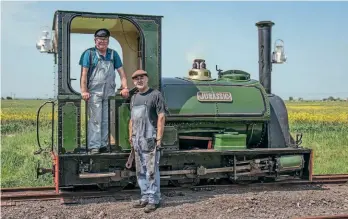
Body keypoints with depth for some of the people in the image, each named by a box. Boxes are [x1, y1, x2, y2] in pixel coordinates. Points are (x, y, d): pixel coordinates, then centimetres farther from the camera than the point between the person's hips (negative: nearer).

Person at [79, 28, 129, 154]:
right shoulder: (89, 53, 3)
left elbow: (121, 72, 13)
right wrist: (84, 91, -12)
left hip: (109, 92, 4)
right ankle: (94, 146, -3)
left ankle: (104, 145, 13)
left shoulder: (113, 54, 14)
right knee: (95, 120, -5)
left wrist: (125, 87, 0)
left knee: (107, 120, 6)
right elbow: (84, 73, -2)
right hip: (94, 92, -4)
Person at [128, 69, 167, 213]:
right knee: (140, 171, 12)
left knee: (151, 171, -5)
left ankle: (153, 200, 2)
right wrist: (131, 138, 16)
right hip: (137, 140, 7)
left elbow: (161, 117, -10)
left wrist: (159, 138, -16)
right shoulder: (134, 98, 18)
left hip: (150, 139, -7)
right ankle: (145, 197, 22)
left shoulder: (155, 95, -3)